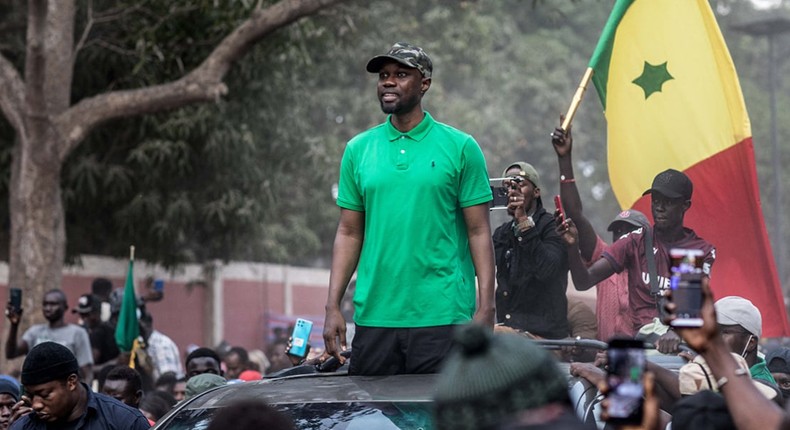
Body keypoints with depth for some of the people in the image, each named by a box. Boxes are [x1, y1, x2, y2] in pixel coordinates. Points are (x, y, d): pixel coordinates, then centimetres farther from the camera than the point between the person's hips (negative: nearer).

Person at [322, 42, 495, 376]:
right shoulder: (358, 149, 10)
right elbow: (349, 233, 11)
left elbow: (479, 232, -1)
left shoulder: (460, 147, 1)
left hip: (443, 319, -3)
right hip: (373, 318, 3)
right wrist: (333, 307, 2)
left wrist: (486, 308, -10)